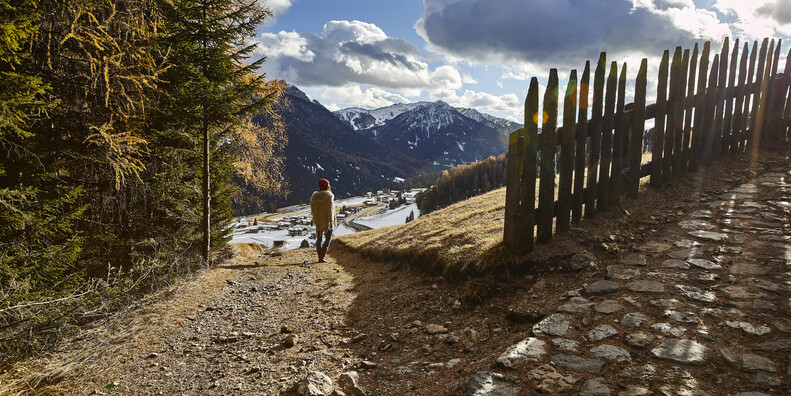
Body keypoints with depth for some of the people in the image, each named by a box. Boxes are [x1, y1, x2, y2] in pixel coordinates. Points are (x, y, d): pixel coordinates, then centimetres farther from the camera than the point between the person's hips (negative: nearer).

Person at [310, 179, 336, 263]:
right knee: (328, 238, 2)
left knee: (319, 238, 10)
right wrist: (331, 221, -14)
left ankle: (320, 258, 10)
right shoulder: (329, 195, -10)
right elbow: (330, 209, -14)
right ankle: (322, 257, -9)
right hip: (327, 219, -5)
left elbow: (312, 210, 8)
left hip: (318, 220, 5)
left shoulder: (314, 196, 5)